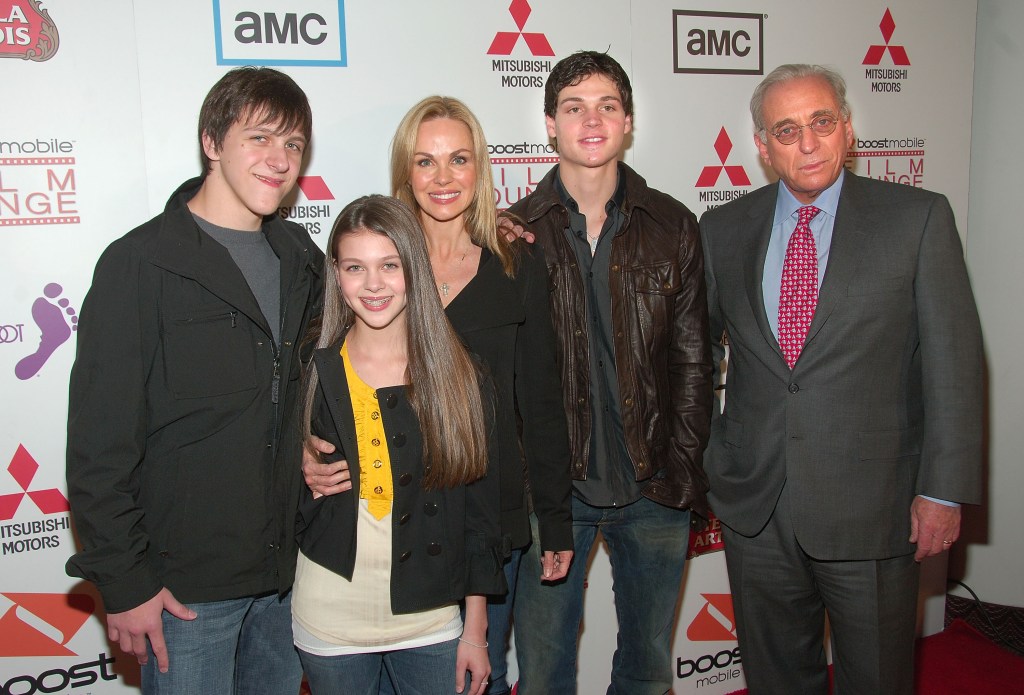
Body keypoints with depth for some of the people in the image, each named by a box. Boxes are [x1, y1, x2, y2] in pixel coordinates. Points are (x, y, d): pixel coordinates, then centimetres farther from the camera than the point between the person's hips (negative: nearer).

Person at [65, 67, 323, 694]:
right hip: (185, 584, -5)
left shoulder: (300, 256, 6)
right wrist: (124, 582, -12)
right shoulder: (141, 264, -11)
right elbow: (100, 445, -12)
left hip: (285, 570, 6)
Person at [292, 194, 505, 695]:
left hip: (431, 620, 0)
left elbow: (478, 507, -1)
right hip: (330, 624, 0)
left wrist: (476, 629, 1)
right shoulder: (312, 371, -6)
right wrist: (305, 472, -13)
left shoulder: (457, 373, -5)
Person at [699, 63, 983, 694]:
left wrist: (943, 489, -8)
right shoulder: (724, 229, 4)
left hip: (870, 506, -2)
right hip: (754, 504, 3)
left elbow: (953, 361, -5)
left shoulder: (918, 218, -4)